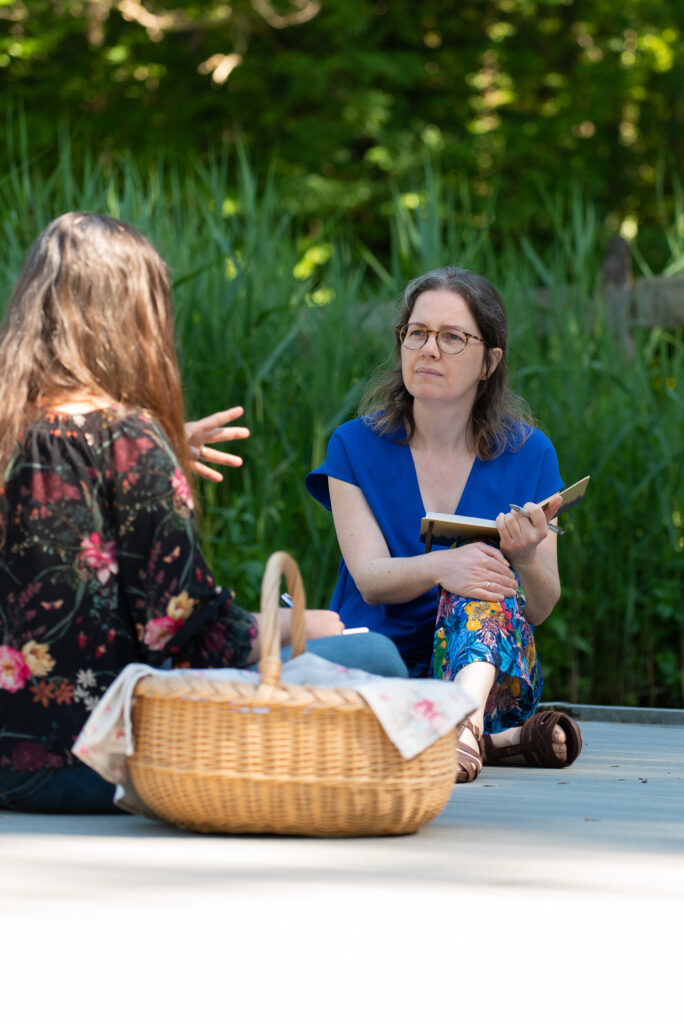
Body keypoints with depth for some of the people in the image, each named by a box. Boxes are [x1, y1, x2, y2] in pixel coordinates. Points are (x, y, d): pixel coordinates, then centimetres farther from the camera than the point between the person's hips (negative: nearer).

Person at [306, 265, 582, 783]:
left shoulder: (529, 454, 6)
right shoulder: (355, 446, 4)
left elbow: (540, 608, 2)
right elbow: (369, 577, -9)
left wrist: (526, 559, -23)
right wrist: (440, 567, -32)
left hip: (493, 671, 1)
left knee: (485, 568, -30)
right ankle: (495, 742, -30)